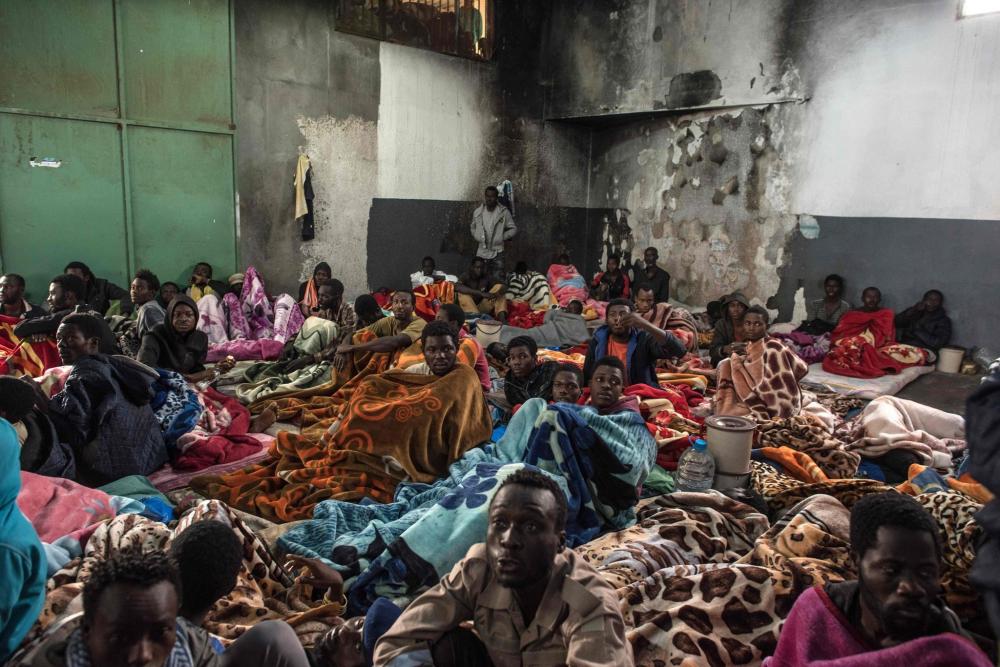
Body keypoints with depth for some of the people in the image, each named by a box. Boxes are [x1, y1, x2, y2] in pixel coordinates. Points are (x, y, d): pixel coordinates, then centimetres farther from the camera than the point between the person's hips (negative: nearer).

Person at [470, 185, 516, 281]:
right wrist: (478, 238, 4)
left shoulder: (504, 212, -8)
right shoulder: (477, 212, 3)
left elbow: (513, 229, 1)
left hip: (497, 253, -3)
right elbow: (473, 228, 20)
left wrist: (502, 237, -9)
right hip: (481, 252, 3)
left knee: (498, 280, -8)